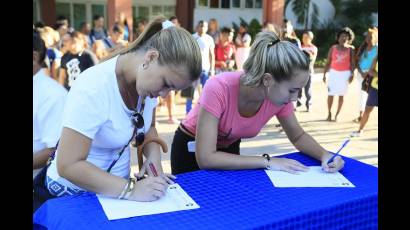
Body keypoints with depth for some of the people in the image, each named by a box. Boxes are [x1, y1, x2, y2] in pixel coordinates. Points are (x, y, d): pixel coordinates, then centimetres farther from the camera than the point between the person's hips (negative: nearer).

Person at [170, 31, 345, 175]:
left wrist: (324, 155, -23)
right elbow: (205, 158, -39)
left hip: (230, 149, 4)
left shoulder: (280, 97, -22)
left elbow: (298, 136, -4)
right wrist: (267, 161, -37)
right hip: (191, 151, -4)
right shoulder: (219, 89, -38)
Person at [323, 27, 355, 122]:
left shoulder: (351, 49, 0)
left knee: (341, 95, 2)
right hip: (333, 72, 1)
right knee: (330, 94, -1)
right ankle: (329, 114, 11)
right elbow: (328, 62, 4)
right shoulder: (333, 48, 2)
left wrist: (352, 74, -10)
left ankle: (337, 115, 8)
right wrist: (324, 74, 0)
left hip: (345, 73, -1)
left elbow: (352, 63, 0)